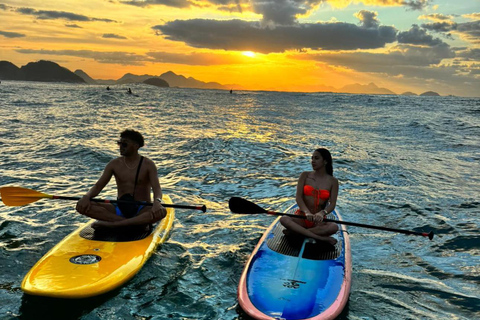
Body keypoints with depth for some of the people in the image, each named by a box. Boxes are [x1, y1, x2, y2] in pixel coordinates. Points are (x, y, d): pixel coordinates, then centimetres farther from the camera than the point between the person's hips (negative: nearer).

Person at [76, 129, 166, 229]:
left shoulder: (148, 165, -4)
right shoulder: (114, 164, 5)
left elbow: (157, 188, -16)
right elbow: (98, 186, 2)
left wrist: (157, 202, -39)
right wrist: (86, 196, -21)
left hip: (142, 209, -3)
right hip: (119, 208, 3)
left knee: (162, 212, -37)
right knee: (82, 207, -19)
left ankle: (111, 224, -33)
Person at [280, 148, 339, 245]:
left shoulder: (333, 181, 4)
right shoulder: (305, 176, 5)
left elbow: (332, 204, -7)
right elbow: (298, 197, -7)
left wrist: (322, 213, -30)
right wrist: (307, 212, -26)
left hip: (318, 220, 0)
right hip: (302, 216, 0)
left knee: (334, 227, -33)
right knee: (284, 219, -31)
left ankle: (295, 232, -28)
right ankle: (321, 238, -34)